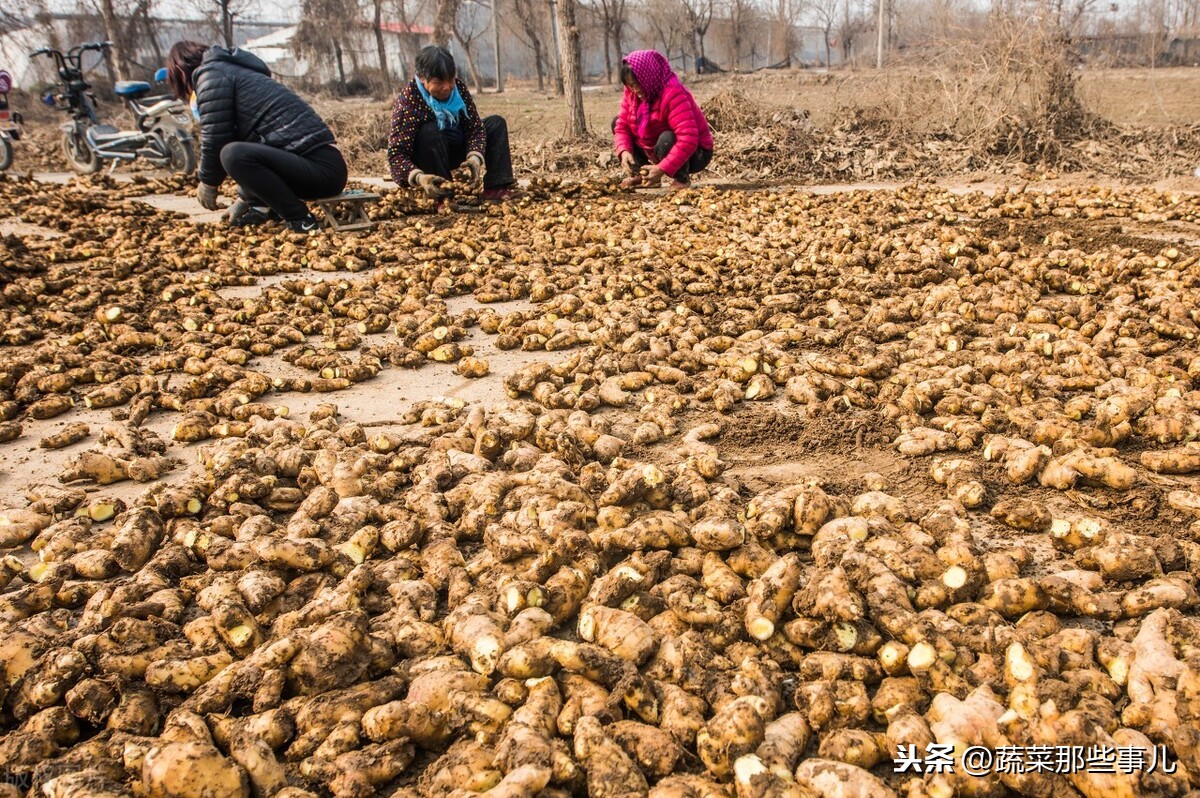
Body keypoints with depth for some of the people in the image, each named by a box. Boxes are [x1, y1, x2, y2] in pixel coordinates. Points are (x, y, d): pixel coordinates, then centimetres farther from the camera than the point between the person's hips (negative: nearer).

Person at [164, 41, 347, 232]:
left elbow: (214, 141, -6)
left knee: (233, 154, -27)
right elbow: (243, 138, 33)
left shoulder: (211, 74, 0)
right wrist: (245, 198, 36)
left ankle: (300, 220, -15)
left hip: (321, 169, -10)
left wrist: (208, 183, 11)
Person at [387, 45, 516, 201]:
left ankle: (496, 188, -19)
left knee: (496, 123, -4)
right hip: (423, 160, -6)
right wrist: (418, 177, -51)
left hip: (453, 150, 6)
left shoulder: (459, 88, -13)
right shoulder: (408, 100, -27)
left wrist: (475, 156, -35)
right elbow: (396, 153, -32)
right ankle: (442, 196, -28)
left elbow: (475, 127, -13)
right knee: (429, 132, -36)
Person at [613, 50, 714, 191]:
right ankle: (642, 175, 5)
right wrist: (624, 151, -26)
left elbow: (688, 139, -39)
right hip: (659, 149, 8)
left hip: (694, 153, -8)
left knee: (667, 139, -41)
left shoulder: (673, 93, -31)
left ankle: (682, 178, -12)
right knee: (616, 122, 3)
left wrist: (662, 169, -43)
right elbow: (622, 125, -4)